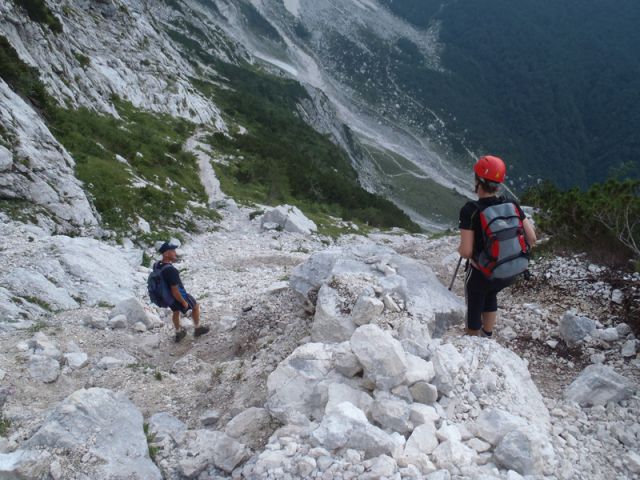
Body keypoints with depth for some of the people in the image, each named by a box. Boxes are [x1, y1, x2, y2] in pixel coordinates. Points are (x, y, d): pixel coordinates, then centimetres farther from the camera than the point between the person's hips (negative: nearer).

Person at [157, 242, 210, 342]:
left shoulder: (157, 265, -13)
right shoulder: (171, 270, -39)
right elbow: (175, 291, -32)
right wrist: (183, 302, -17)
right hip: (178, 296, -7)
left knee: (176, 311, 33)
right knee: (196, 306, 20)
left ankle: (178, 333, 50)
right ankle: (197, 328, 39)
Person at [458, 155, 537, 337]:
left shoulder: (470, 211, -24)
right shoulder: (512, 206, -11)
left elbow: (466, 252, -26)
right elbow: (532, 239, -6)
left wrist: (459, 249, -3)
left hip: (480, 274, -4)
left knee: (474, 309, 22)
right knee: (490, 296, 35)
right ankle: (487, 336, 51)